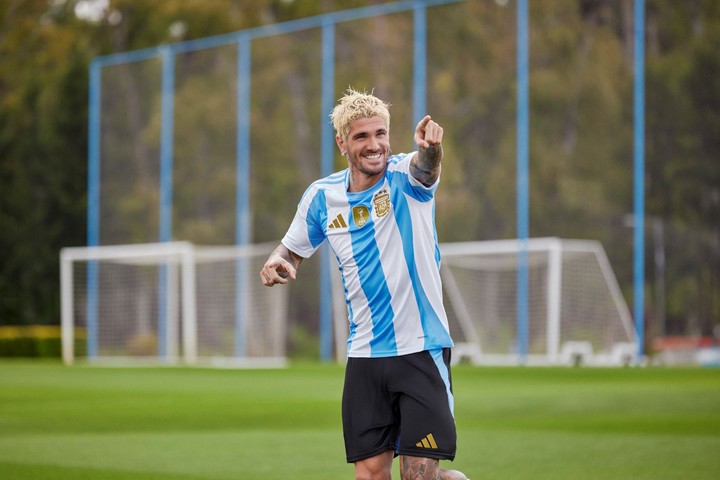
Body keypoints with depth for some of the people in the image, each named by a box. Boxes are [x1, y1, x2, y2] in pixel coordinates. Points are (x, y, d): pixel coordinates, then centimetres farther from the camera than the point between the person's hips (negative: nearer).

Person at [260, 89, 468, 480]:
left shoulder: (403, 176, -9)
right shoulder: (321, 197, 3)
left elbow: (424, 167, -33)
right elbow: (293, 249, 17)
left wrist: (430, 148, -57)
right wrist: (276, 261, -7)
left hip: (421, 348, -4)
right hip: (365, 356, 4)